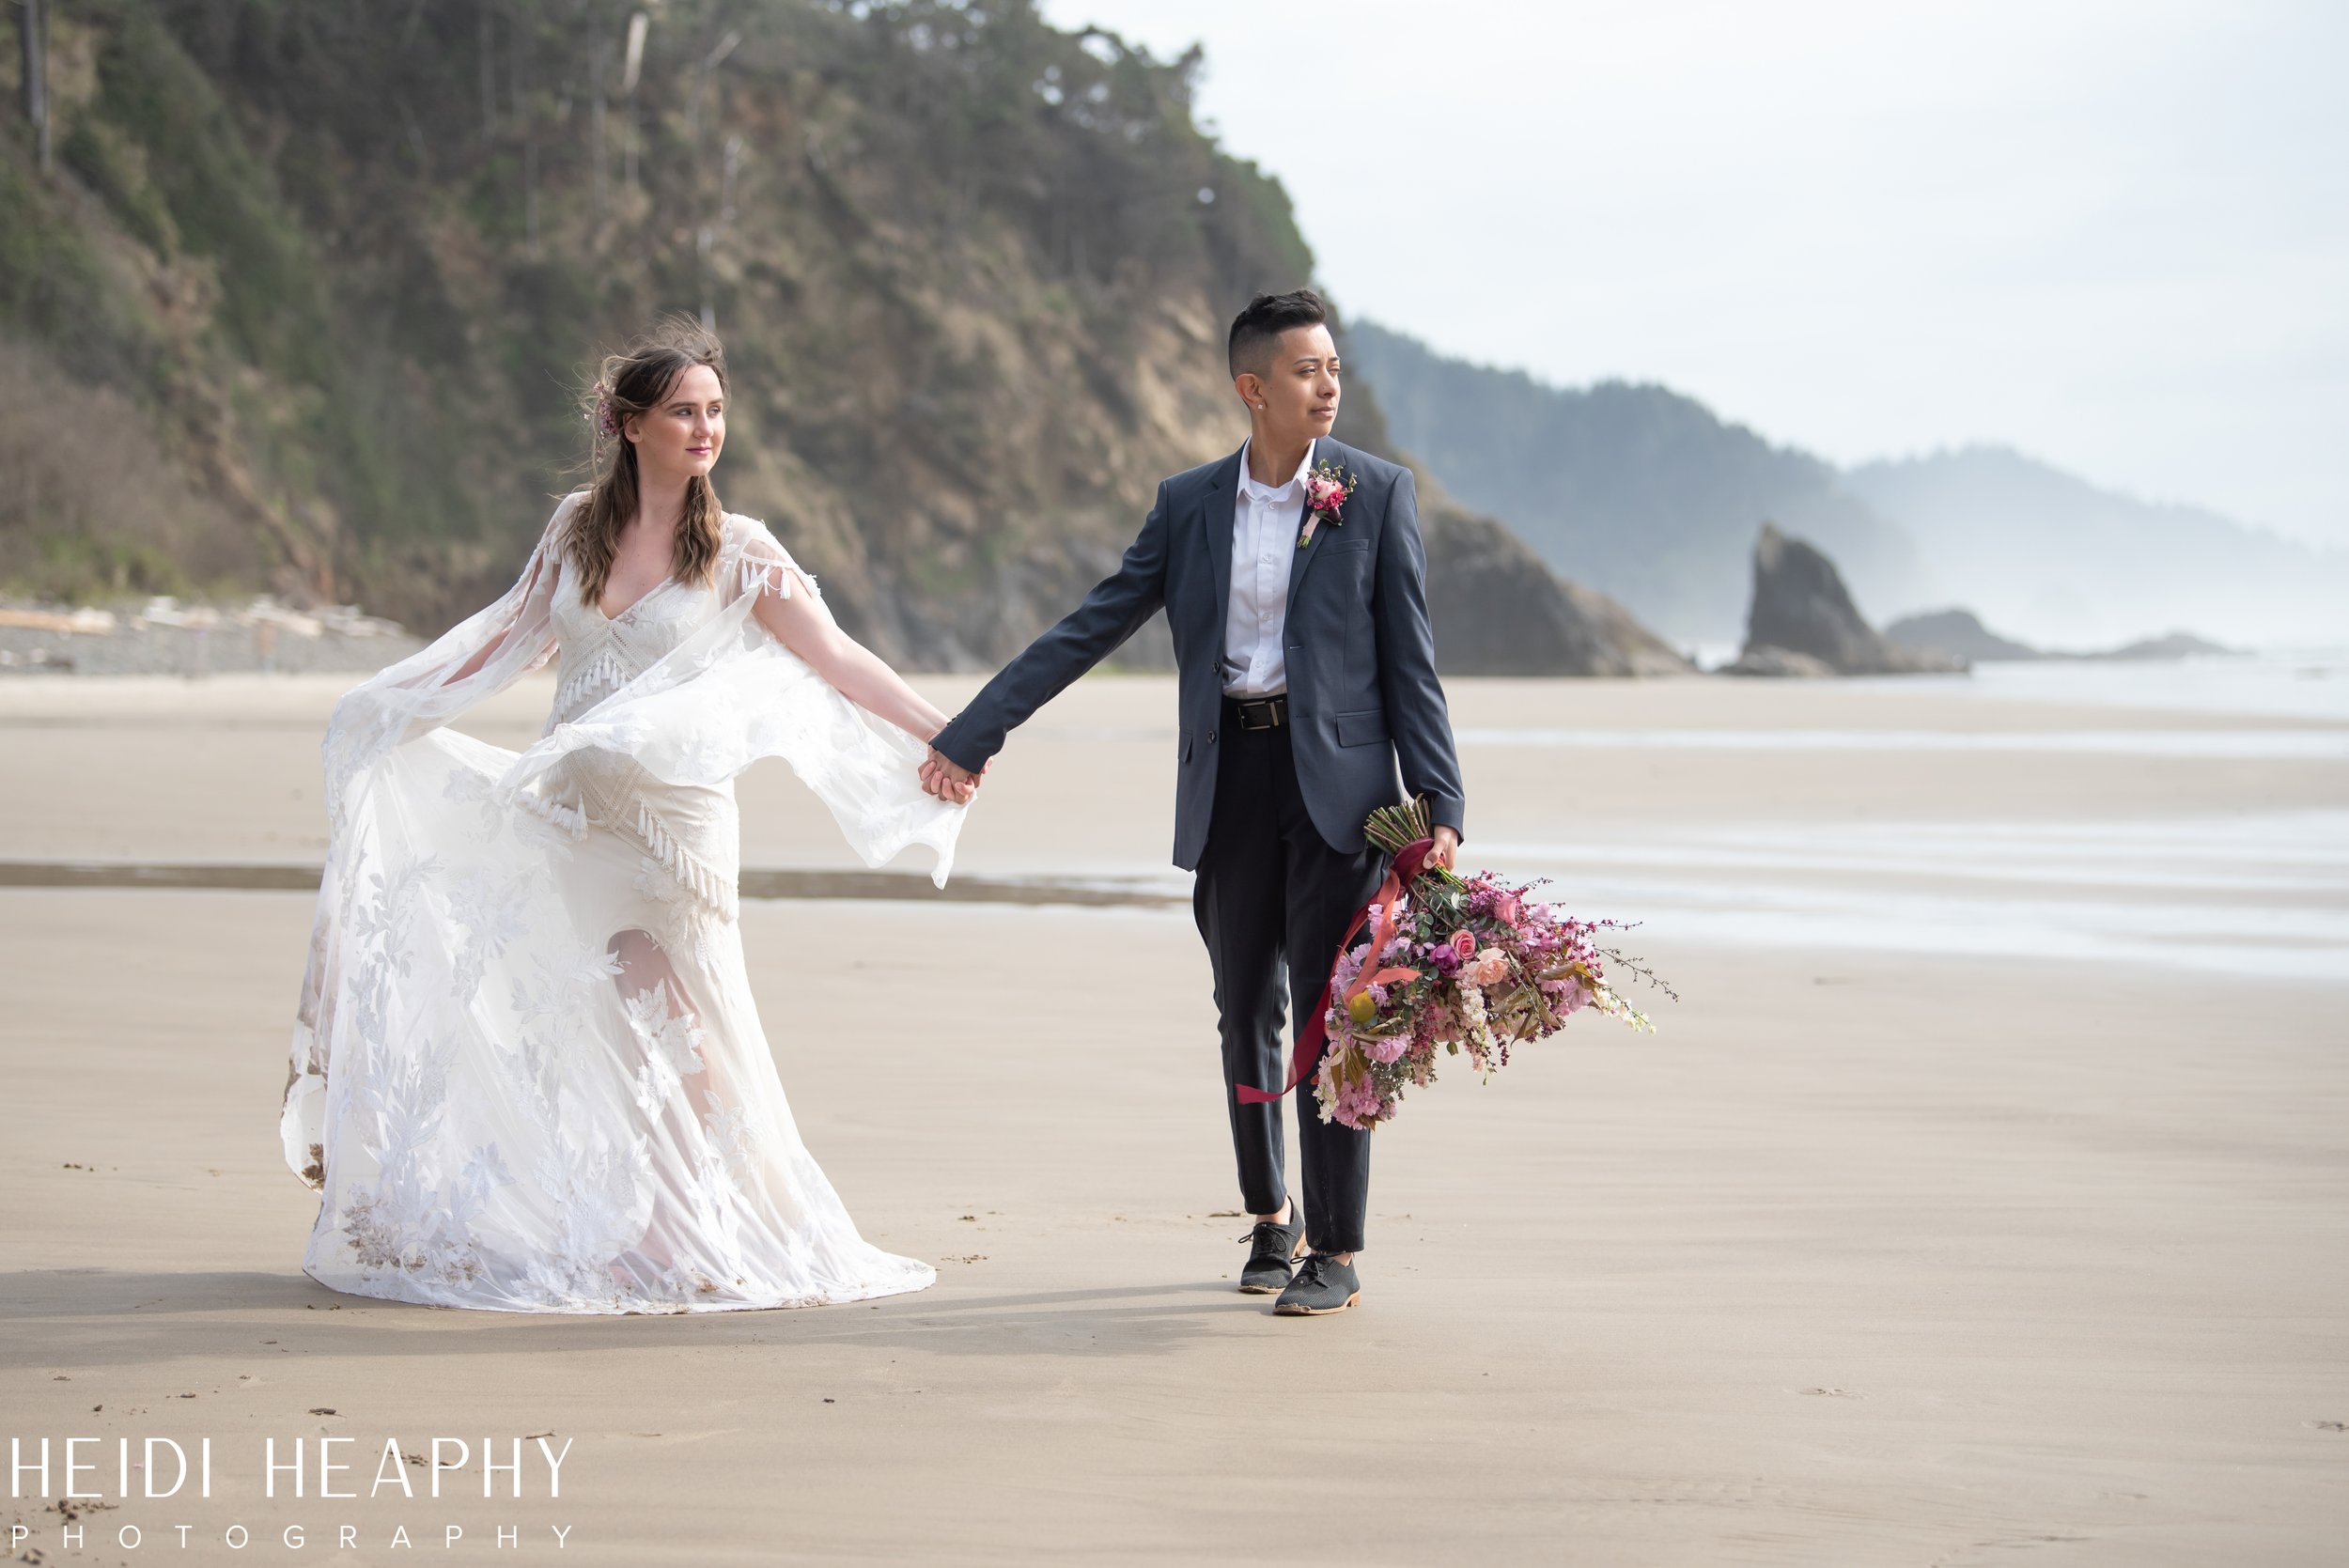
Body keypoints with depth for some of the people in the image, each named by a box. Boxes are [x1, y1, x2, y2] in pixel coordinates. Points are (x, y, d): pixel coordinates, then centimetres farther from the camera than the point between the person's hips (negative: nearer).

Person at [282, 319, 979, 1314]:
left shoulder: (737, 552, -4)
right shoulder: (578, 528, 6)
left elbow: (836, 658, -9)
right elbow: (513, 642, 19)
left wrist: (940, 734, -20)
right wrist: (396, 706, 25)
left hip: (669, 821, -3)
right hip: (566, 812, 3)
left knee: (664, 1026, -3)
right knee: (558, 1028, 4)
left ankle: (676, 1240, 7)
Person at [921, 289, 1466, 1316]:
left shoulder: (1379, 494, 0)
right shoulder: (1189, 503, 7)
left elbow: (1409, 663, -1)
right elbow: (1089, 630, 6)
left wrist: (1440, 809, -9)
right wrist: (970, 734, 2)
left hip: (1335, 779, -3)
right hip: (1228, 781, 3)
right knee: (1245, 1015, 11)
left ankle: (1336, 1252, 3)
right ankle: (1271, 1215, 29)